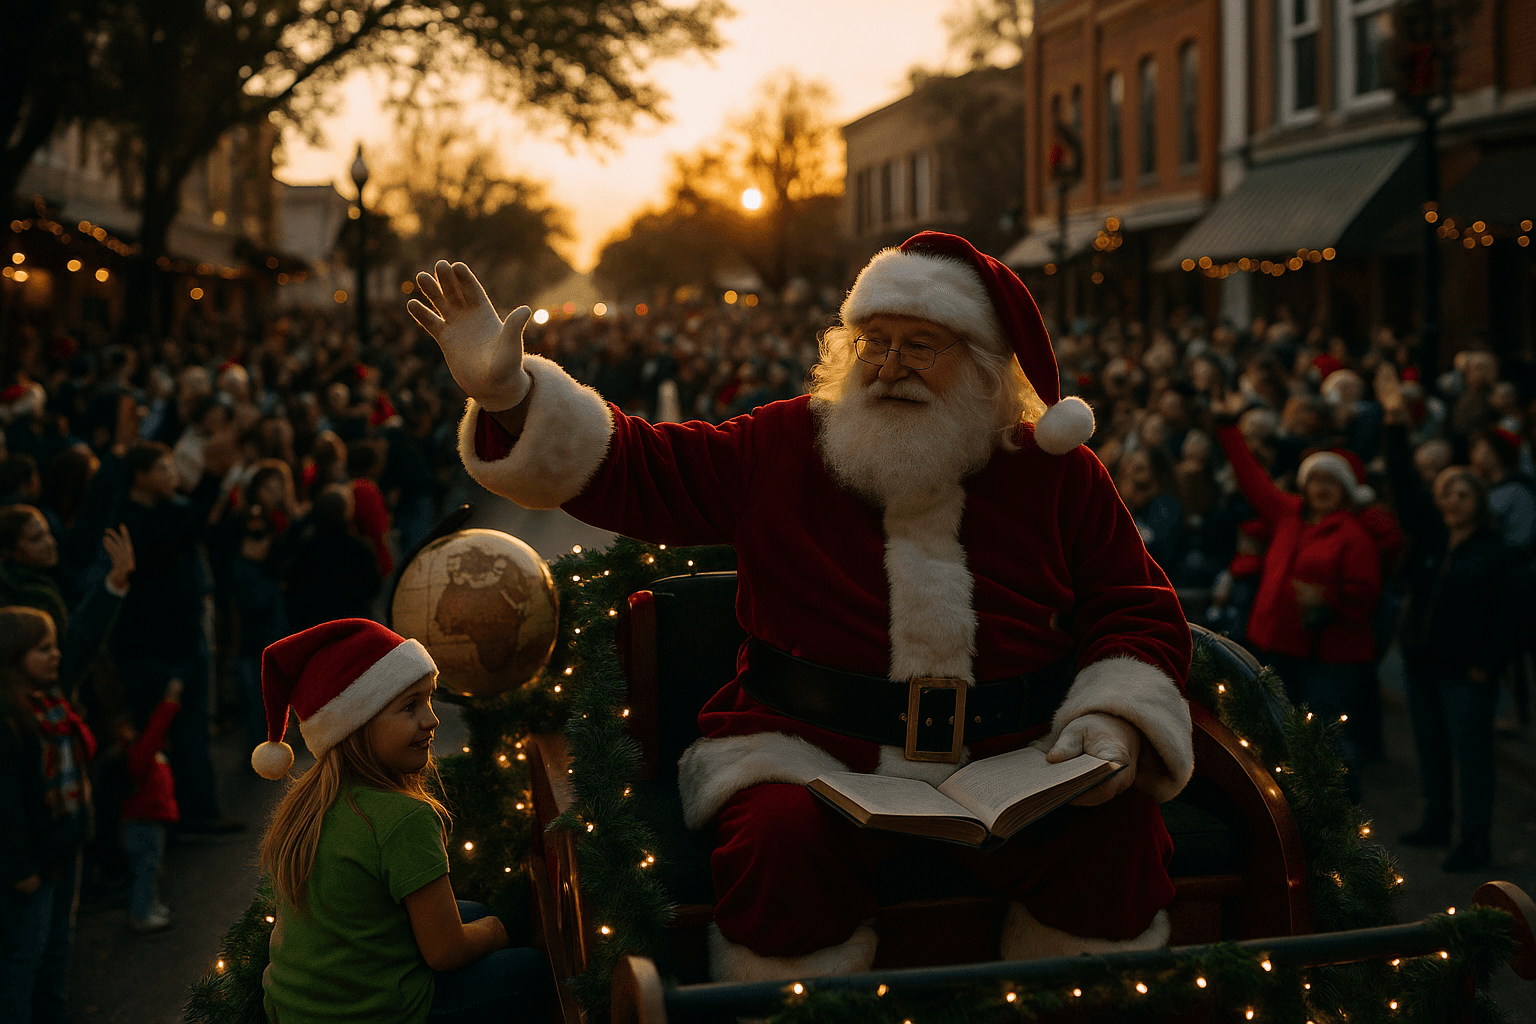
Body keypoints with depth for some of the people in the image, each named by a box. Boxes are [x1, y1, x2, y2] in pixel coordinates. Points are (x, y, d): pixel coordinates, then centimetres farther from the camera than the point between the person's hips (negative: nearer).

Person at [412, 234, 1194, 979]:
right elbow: (628, 470, 2)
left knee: (1116, 834, -22)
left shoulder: (1056, 474, 6)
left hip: (1012, 764, 1)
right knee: (779, 841, -32)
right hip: (812, 755, -1)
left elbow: (1136, 608, 11)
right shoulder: (783, 451, 5)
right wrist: (508, 391, -10)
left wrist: (1117, 718, -8)